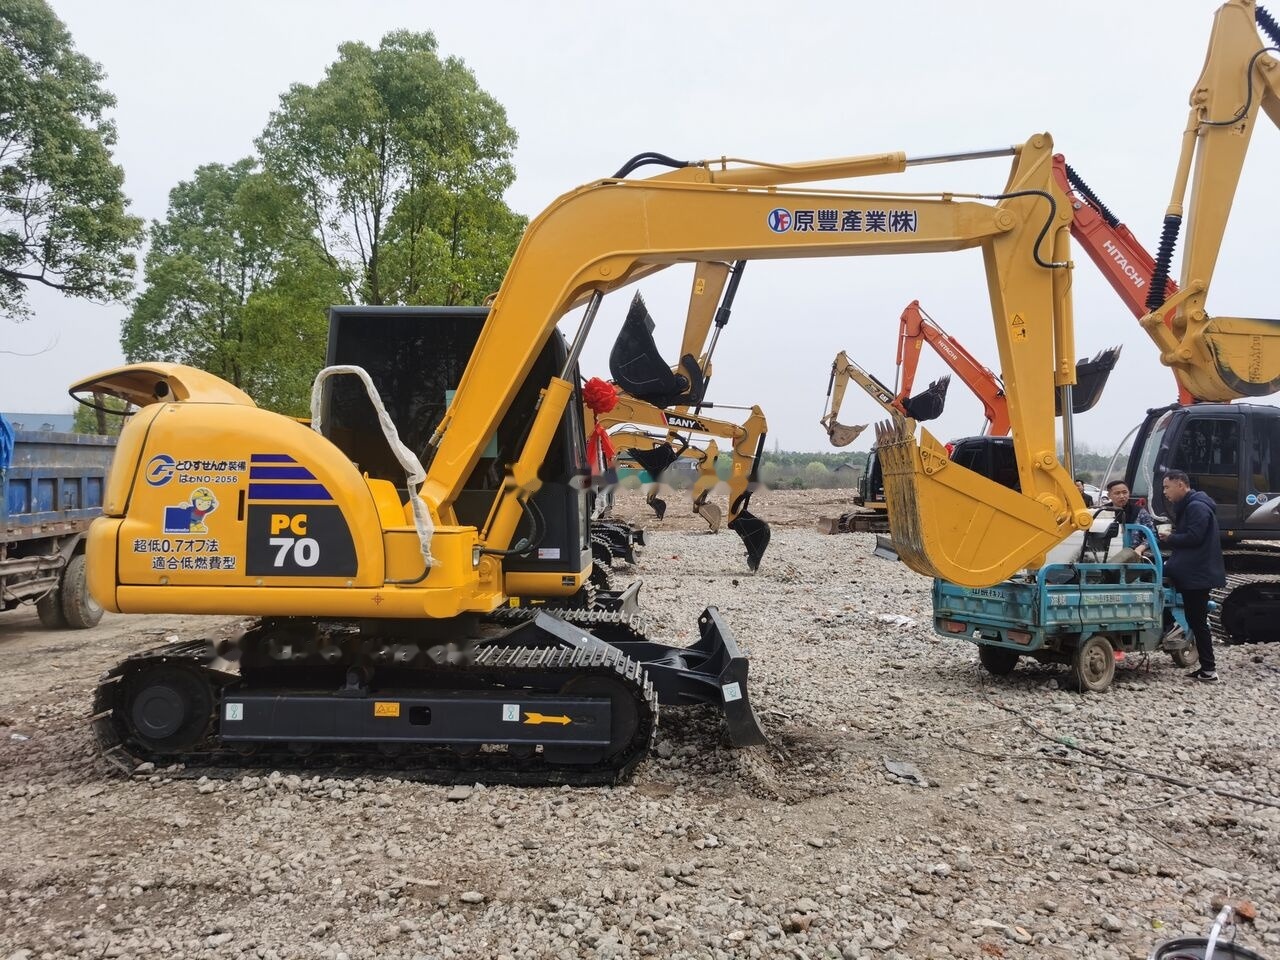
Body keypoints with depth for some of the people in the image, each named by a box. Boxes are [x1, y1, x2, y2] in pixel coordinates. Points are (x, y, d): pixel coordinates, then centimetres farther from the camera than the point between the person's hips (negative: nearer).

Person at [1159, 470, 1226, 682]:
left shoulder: (1197, 507, -17)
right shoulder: (1187, 506, 18)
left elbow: (1193, 537, -25)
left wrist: (1169, 538, -10)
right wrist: (1169, 536, 4)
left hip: (1198, 574, -12)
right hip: (1192, 572, 12)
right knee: (1196, 620, 12)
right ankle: (1207, 668, 17)